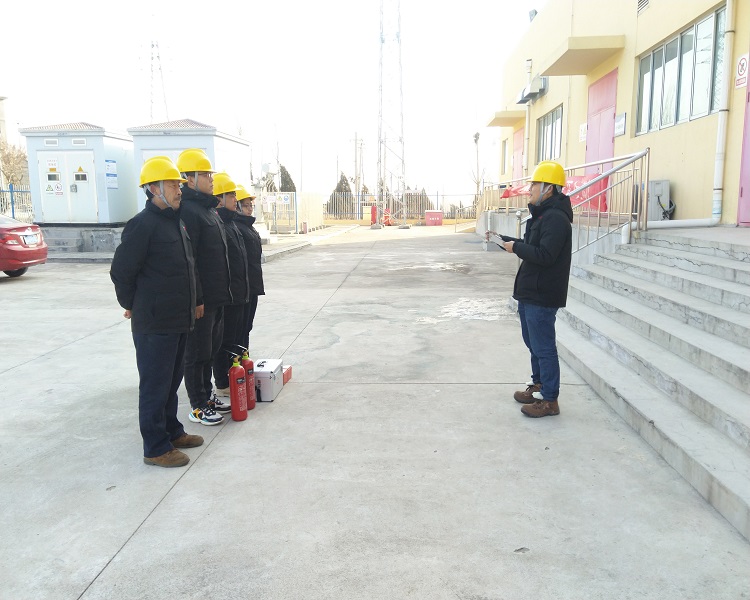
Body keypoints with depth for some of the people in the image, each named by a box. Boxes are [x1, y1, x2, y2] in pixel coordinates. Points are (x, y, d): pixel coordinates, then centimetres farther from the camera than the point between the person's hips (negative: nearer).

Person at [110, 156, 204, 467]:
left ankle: (171, 431, 34)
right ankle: (156, 448, 12)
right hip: (154, 324, -8)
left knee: (171, 380, 19)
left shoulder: (175, 221, 12)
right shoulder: (143, 225, -15)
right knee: (155, 385, 2)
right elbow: (121, 271, -13)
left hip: (178, 320, 9)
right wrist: (133, 305, -1)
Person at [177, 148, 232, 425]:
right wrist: (196, 298, -23)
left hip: (216, 296, 10)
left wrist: (224, 289, 20)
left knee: (211, 350, 18)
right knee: (197, 353, 2)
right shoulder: (187, 210, -17)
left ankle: (207, 395, 31)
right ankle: (198, 407, 13)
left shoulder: (209, 208, 15)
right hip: (201, 299, -10)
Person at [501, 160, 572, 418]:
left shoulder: (556, 218, -19)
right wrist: (505, 239, 10)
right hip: (530, 293, 11)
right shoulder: (542, 214, 15)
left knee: (544, 348, -3)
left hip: (542, 296, -11)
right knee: (534, 344, 21)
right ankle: (538, 385, 36)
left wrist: (516, 247, -17)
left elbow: (544, 255, -28)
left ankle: (549, 400, 7)